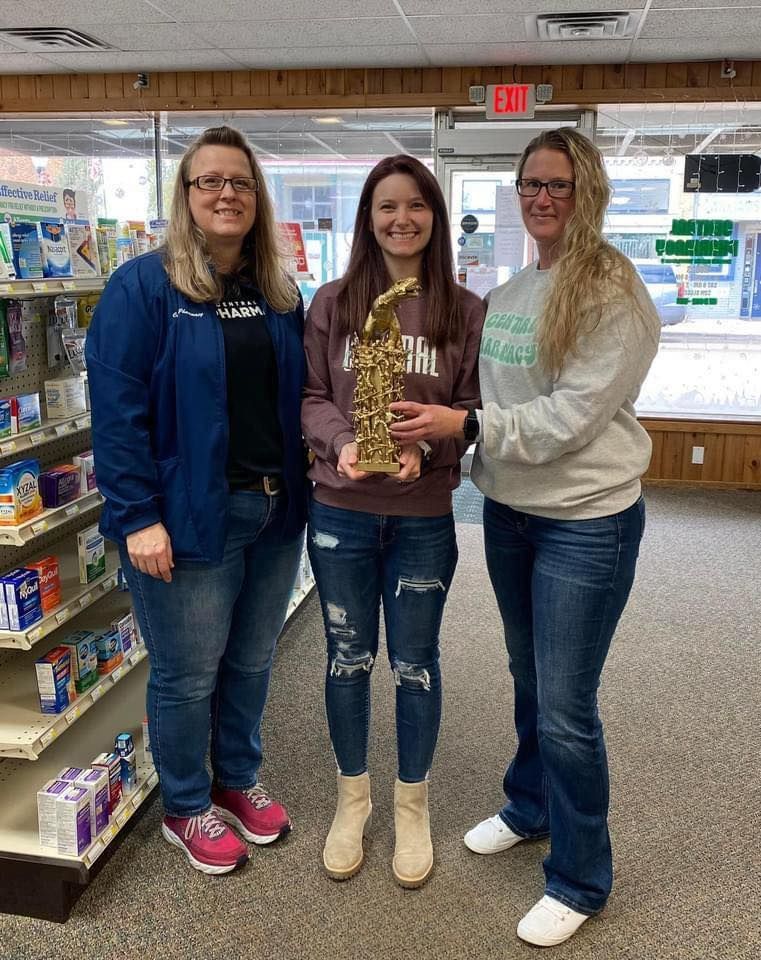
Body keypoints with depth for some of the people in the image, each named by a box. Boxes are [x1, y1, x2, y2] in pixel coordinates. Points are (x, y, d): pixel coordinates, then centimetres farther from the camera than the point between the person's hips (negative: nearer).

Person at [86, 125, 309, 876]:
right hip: (189, 518, -6)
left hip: (275, 512, 6)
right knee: (187, 673, 8)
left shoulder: (280, 293, 9)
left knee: (251, 661, 19)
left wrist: (302, 485, 8)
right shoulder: (142, 286, -9)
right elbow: (116, 409, -14)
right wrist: (138, 517, -18)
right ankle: (186, 809, 31)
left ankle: (237, 780, 41)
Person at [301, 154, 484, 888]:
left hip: (424, 517, -1)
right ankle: (352, 795, 36)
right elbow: (311, 397, 1)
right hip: (340, 512, 1)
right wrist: (341, 442, -18)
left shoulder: (465, 311, -2)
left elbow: (474, 407, -1)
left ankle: (412, 802, 34)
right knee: (348, 657, 14)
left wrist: (425, 445, -19)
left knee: (415, 662, 12)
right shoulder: (331, 303, -1)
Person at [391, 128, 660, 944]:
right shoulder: (505, 296, 8)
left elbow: (574, 414, -20)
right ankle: (528, 807, 46)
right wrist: (435, 431, -2)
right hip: (508, 511, 7)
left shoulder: (612, 293, -13)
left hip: (586, 524, -6)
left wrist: (468, 425, -23)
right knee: (528, 679, 22)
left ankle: (580, 880, 22)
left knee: (566, 707, 1)